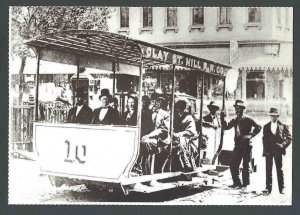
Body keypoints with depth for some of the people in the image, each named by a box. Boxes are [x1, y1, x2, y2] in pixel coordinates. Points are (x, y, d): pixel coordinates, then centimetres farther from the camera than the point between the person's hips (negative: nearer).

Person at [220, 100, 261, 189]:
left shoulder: (247, 119, -6)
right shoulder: (235, 120, 12)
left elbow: (258, 127, -9)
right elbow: (226, 127, 8)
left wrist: (250, 135, -15)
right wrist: (222, 118, -3)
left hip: (246, 145, -6)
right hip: (238, 145, 6)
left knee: (245, 165, 3)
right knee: (233, 165, 3)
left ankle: (245, 183, 12)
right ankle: (236, 182, 15)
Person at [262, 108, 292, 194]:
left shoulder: (283, 126, 4)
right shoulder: (266, 126, 11)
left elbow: (289, 138, 5)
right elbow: (264, 139, 9)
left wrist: (283, 145, -10)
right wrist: (265, 150, -1)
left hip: (278, 151, -2)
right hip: (268, 151, 2)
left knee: (279, 169, 1)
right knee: (268, 170, 2)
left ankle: (281, 188, 8)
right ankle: (268, 187, 7)